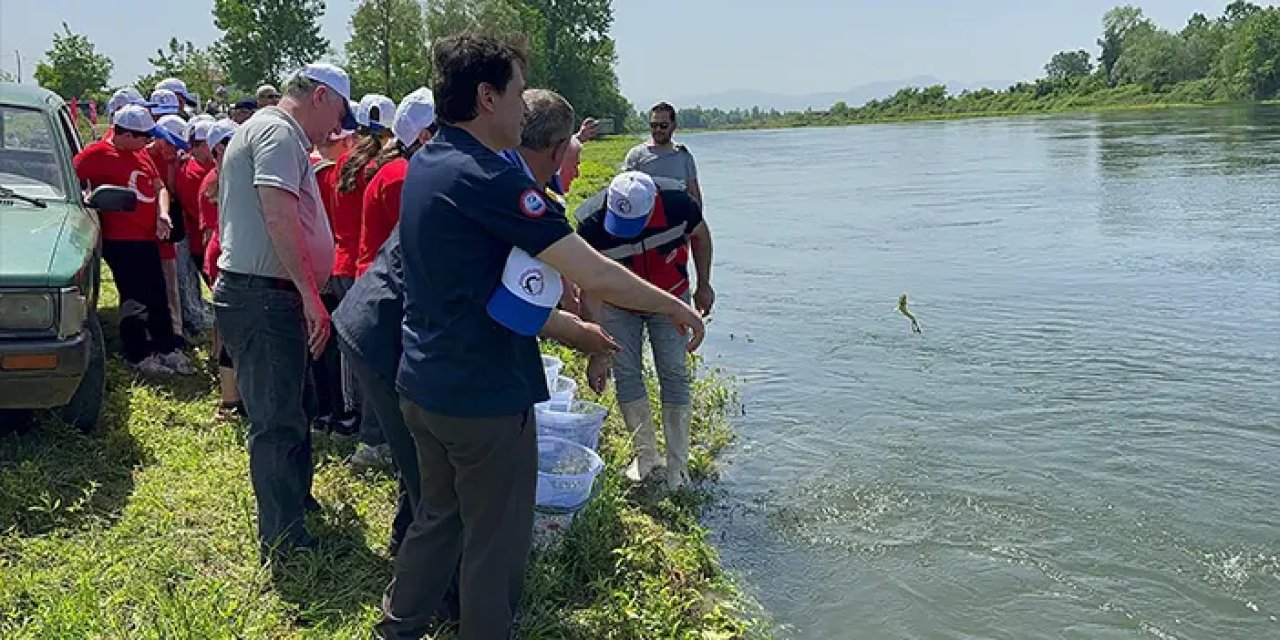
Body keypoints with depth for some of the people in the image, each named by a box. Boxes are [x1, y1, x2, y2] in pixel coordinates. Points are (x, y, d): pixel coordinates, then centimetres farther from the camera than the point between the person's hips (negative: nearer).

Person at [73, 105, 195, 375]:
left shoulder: (142, 155, 13)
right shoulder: (99, 153, -12)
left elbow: (159, 187, 16)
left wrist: (163, 214, -1)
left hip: (147, 237, 8)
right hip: (120, 240, -8)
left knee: (158, 295, 13)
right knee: (135, 298, -2)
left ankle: (167, 349, 22)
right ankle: (138, 356, 10)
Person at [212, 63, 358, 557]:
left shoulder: (262, 130, 20)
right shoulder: (280, 132, -14)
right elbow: (279, 216, -26)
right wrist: (311, 294, -26)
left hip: (262, 297, 11)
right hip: (264, 298, -11)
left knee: (295, 403, 24)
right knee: (278, 419, -3)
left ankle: (297, 498, 41)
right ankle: (283, 538, 8)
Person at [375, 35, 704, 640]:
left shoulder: (425, 165, 8)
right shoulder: (485, 177, -21)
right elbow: (592, 273, -23)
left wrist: (576, 328, 18)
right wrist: (677, 307, -9)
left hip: (423, 386, 9)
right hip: (484, 396, -9)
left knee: (439, 516, 25)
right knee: (494, 543, 8)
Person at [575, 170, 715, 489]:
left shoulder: (679, 206, -32)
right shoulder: (591, 224, -34)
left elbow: (700, 236, -6)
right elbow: (591, 291, -28)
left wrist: (704, 286, 0)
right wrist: (598, 354, -28)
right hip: (618, 305, 0)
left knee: (675, 374, -2)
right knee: (626, 374, -1)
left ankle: (678, 463, 9)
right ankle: (646, 454, 17)